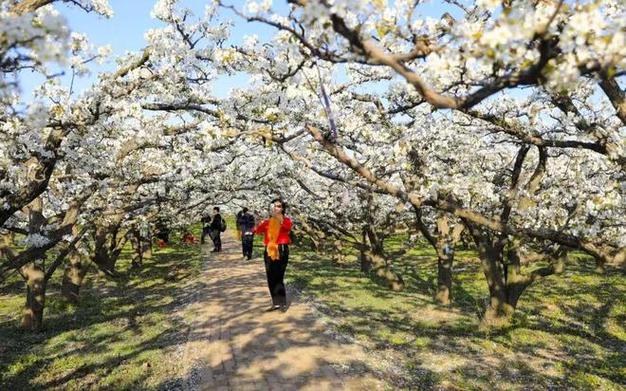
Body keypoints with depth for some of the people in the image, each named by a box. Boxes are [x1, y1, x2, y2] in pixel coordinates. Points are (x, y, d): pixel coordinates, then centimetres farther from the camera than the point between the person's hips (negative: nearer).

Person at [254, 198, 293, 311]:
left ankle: (282, 302, 2)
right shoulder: (267, 221, 12)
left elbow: (287, 226, -22)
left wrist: (277, 216, -33)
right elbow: (258, 230, -2)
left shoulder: (286, 220, 2)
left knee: (278, 277, -8)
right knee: (271, 278, 6)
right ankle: (276, 303, 16)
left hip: (281, 250, -4)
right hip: (269, 251, 5)